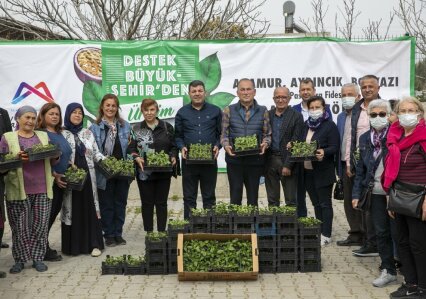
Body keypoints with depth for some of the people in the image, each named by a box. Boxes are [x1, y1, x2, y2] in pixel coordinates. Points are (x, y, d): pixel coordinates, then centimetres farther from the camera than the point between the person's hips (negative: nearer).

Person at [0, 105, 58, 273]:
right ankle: (20, 259, 12)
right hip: (19, 190, -3)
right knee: (20, 227, -1)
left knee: (40, 225, 2)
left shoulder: (43, 136, 16)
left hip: (42, 189, 3)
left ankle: (37, 258, 13)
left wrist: (54, 154, -4)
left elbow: (53, 161, 18)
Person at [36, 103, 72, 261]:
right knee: (47, 214, -3)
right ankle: (43, 250, 7)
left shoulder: (59, 134, 15)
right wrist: (54, 175, -18)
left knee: (54, 212, 12)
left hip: (60, 181, 8)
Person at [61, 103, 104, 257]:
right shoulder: (62, 134, 1)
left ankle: (94, 244, 6)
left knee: (90, 208, 2)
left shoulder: (88, 133, 13)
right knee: (72, 209, 1)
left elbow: (96, 152, 12)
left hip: (88, 176, 3)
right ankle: (73, 245, 7)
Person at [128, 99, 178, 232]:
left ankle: (162, 232, 13)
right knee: (147, 203, 5)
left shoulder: (167, 127, 7)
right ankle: (149, 233, 13)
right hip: (144, 171, -1)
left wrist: (173, 157, -10)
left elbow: (173, 147, 9)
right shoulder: (136, 129, 5)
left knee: (161, 203, 6)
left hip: (164, 171, 1)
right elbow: (130, 149, 0)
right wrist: (137, 158, -18)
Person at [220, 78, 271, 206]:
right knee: (235, 196, 2)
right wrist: (226, 146, -13)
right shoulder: (228, 111, 6)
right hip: (234, 159, 0)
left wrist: (265, 144, -11)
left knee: (253, 197, 7)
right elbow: (224, 134, 6)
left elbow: (267, 134, 9)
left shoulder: (263, 111, 7)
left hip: (255, 159, 1)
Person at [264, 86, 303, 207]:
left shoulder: (296, 116, -2)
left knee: (291, 200, 1)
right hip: (270, 161, 4)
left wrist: (288, 165, -13)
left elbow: (295, 142, -7)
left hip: (287, 162, -3)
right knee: (272, 201, 9)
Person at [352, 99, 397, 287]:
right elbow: (361, 168, 12)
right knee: (381, 232, 10)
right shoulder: (365, 138, 9)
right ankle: (388, 270, 22)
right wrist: (357, 193, 7)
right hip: (376, 192, 5)